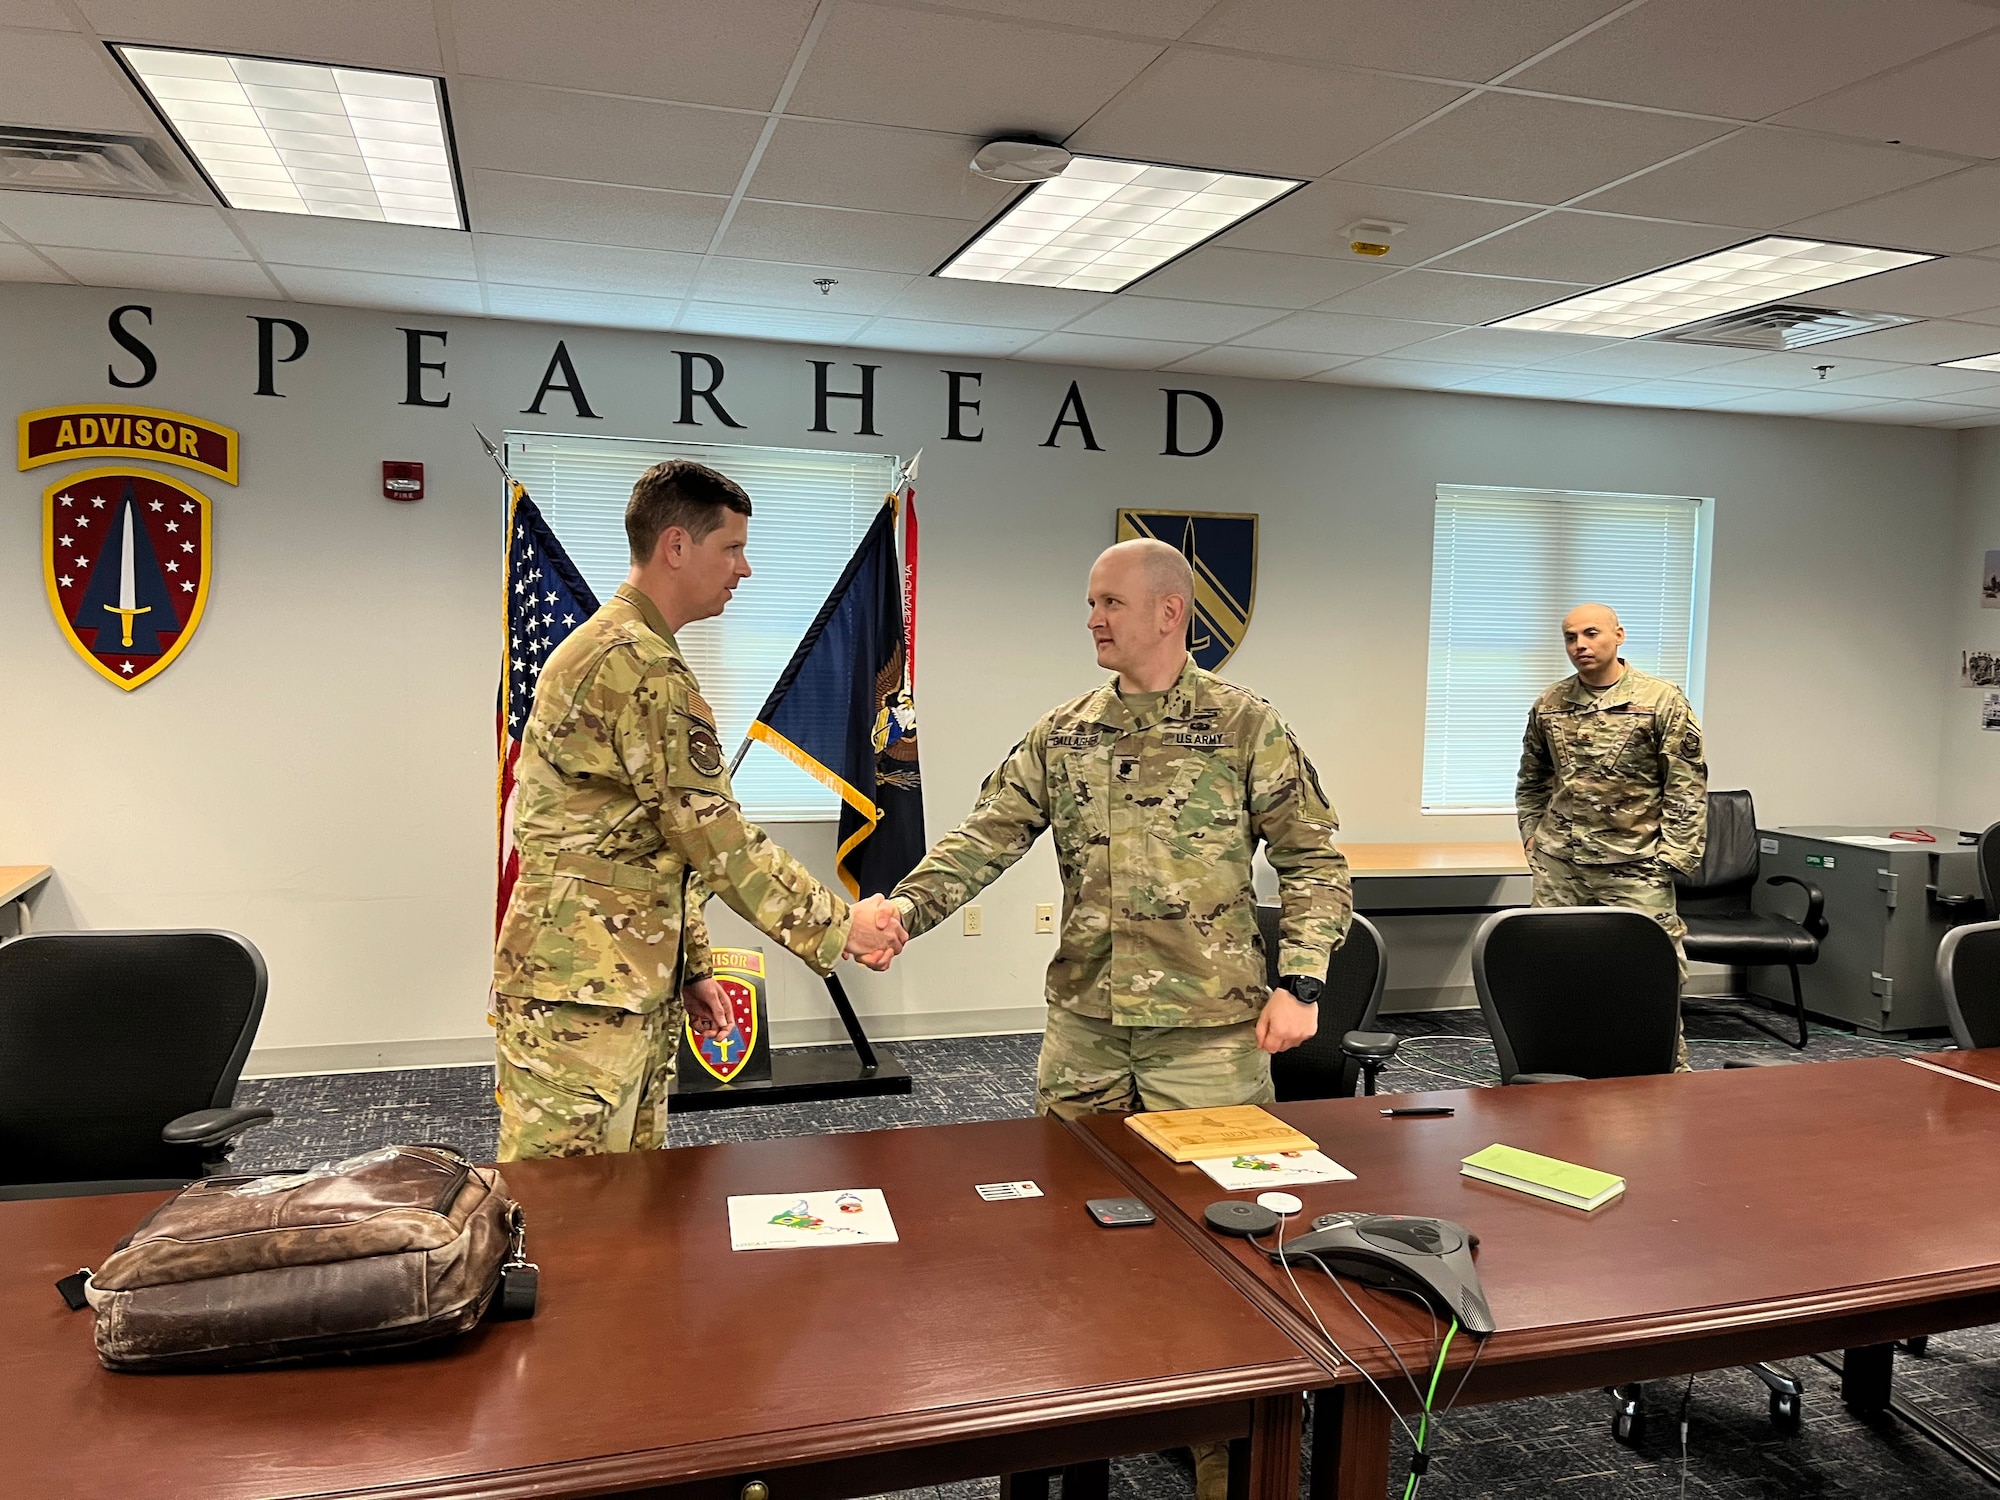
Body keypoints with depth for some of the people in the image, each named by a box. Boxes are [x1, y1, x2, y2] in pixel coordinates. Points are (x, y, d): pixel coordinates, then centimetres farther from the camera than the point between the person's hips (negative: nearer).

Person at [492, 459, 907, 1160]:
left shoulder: (600, 646, 19)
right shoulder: (644, 668, -17)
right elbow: (718, 839, -17)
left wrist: (690, 965, 20)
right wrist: (842, 926, -7)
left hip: (633, 988, 10)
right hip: (581, 997, -10)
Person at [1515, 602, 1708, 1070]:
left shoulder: (1662, 701, -4)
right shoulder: (1549, 705, 8)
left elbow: (1687, 786, -5)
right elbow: (1530, 781, 21)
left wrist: (1672, 856, -10)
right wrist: (1532, 834, 11)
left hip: (1634, 867, -4)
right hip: (1558, 865, 4)